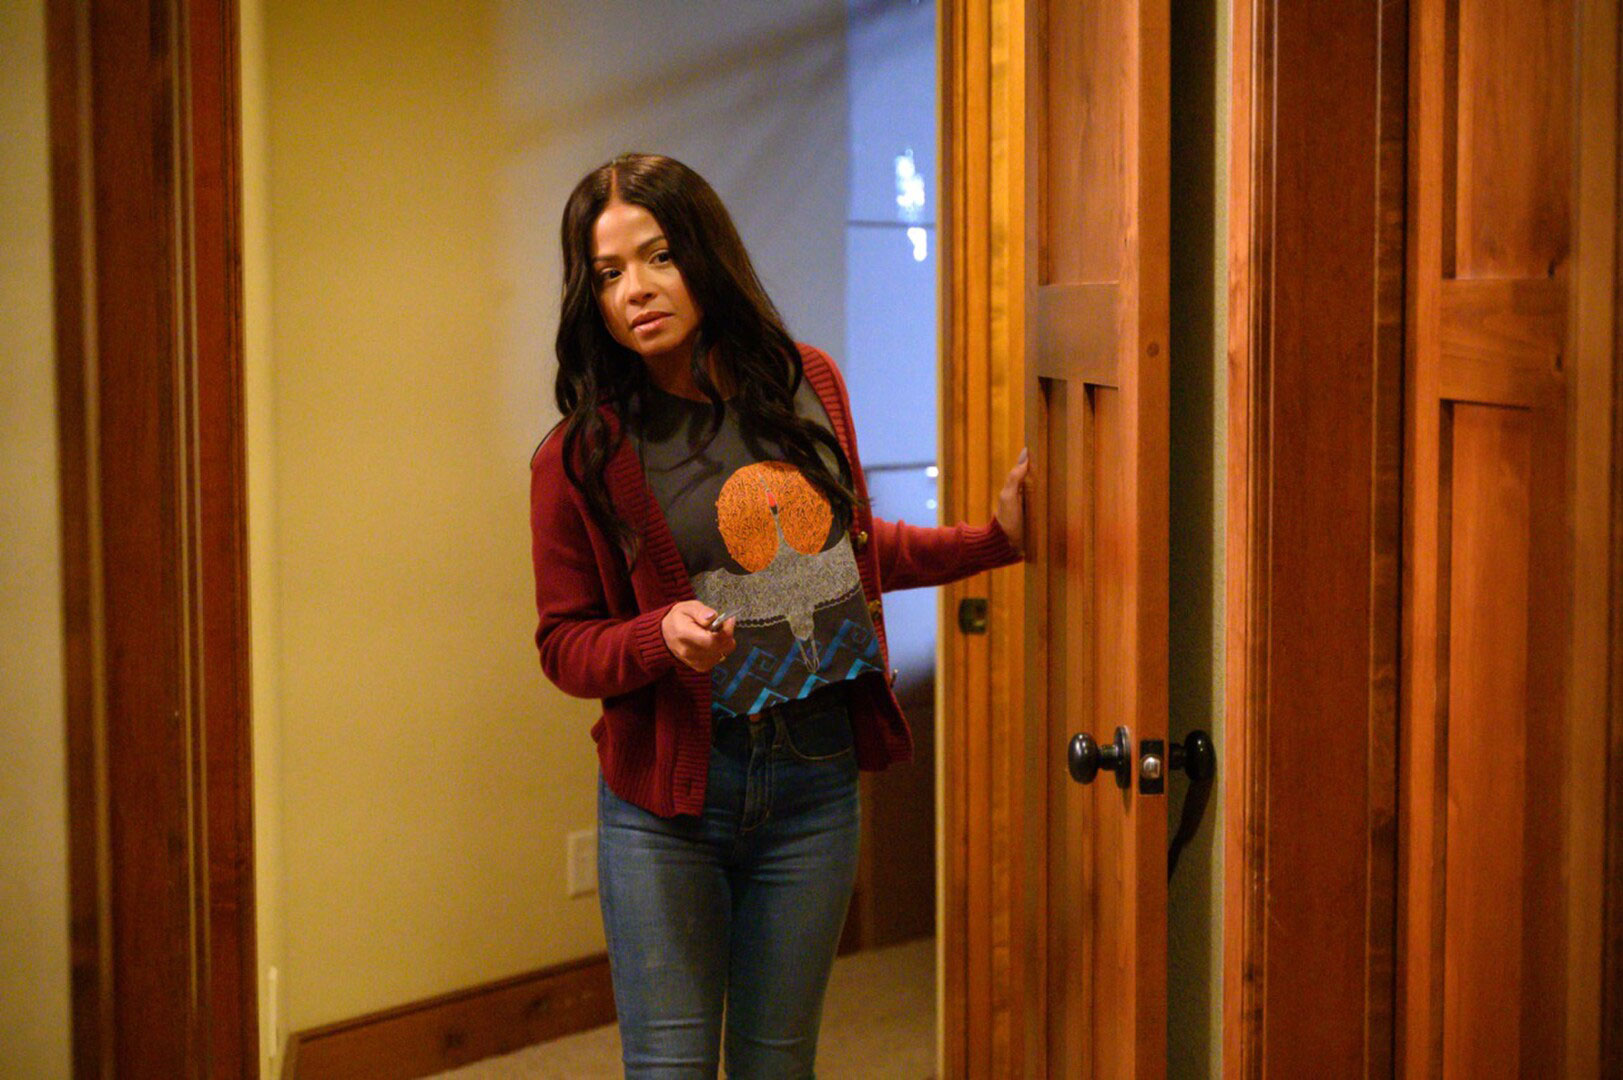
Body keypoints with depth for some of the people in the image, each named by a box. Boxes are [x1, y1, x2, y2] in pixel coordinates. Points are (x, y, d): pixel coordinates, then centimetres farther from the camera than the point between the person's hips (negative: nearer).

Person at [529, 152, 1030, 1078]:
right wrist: (663, 636, -20)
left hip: (814, 782, 3)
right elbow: (565, 644, -1)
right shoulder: (582, 457, -7)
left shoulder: (808, 385, 4)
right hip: (668, 792, -3)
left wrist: (992, 540, 16)